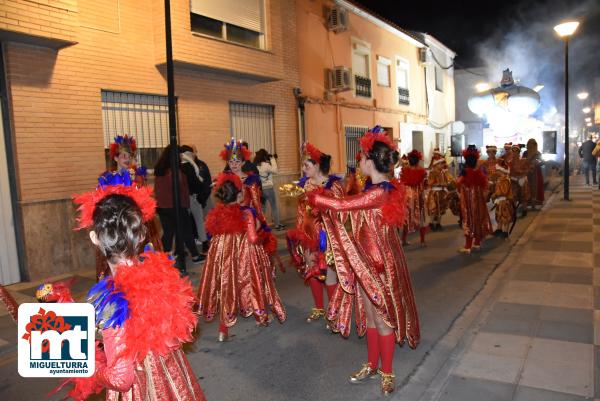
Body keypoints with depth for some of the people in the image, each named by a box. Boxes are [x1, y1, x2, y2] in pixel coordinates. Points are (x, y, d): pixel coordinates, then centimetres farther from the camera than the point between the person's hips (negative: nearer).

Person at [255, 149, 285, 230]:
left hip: (260, 188, 7)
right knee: (274, 206, 6)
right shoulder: (265, 165, -18)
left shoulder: (256, 165, 5)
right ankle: (277, 224, 12)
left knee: (262, 207, 15)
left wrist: (270, 161, 8)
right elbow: (275, 171, -18)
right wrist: (273, 160, -10)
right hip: (268, 188, -7)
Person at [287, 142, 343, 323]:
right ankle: (319, 309, 32)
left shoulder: (333, 185, -11)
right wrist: (299, 234, 7)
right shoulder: (305, 184, 7)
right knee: (311, 272, 14)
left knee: (328, 273, 0)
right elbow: (301, 211, 10)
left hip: (326, 236, -6)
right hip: (308, 235, 6)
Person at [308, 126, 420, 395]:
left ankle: (387, 372, 24)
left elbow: (341, 206, -24)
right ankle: (372, 365, 36)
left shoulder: (379, 193, -24)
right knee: (370, 314, 19)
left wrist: (311, 196, -11)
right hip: (366, 260, 9)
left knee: (381, 316, 6)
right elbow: (351, 207, 8)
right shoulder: (380, 188, 6)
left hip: (378, 261, -9)